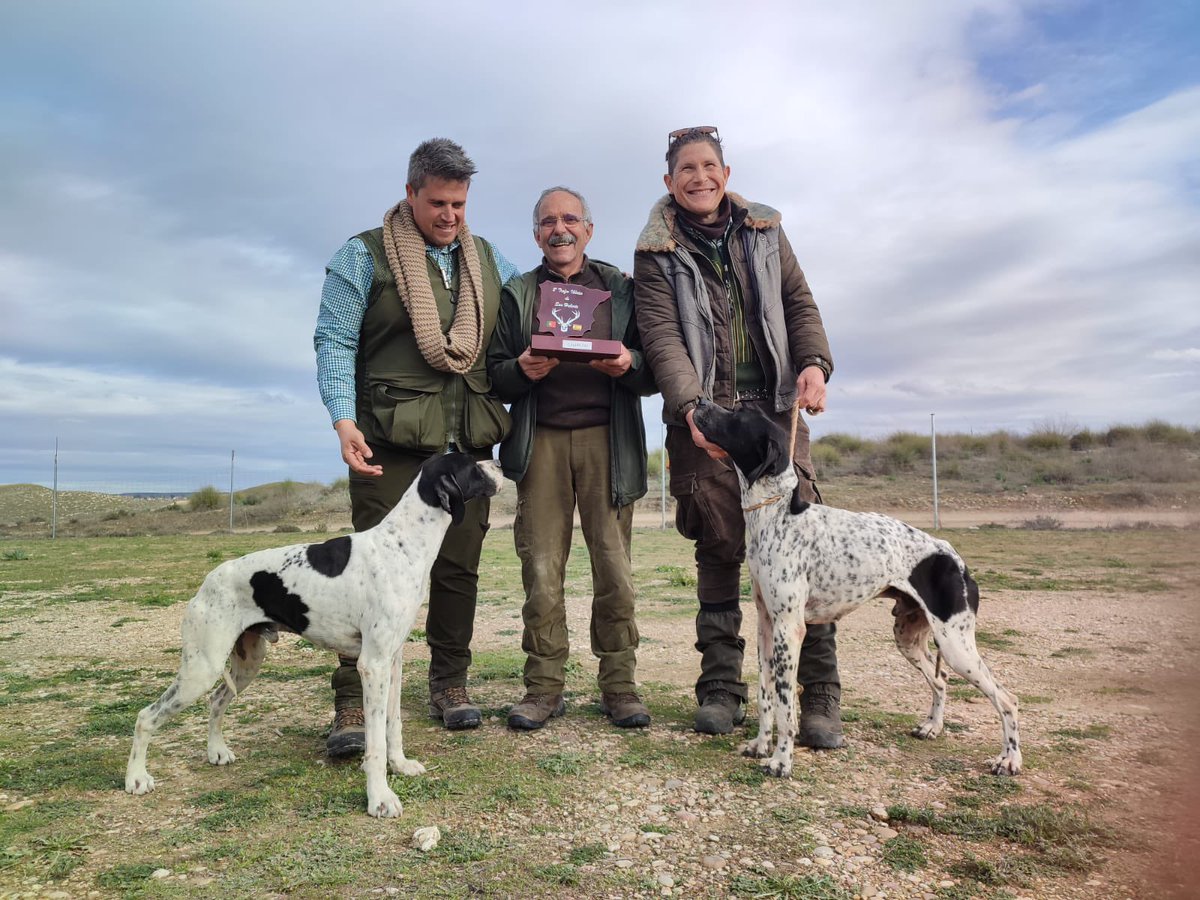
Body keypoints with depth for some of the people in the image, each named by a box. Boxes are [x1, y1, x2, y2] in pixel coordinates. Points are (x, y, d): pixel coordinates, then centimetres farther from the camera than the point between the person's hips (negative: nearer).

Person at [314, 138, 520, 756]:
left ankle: (449, 684, 23)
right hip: (391, 442, -4)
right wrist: (344, 419, -17)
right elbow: (334, 341, -4)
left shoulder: (488, 260, 17)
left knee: (459, 566, 8)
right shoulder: (364, 256, 2)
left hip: (467, 441, 4)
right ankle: (353, 703, 3)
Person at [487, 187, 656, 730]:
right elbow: (495, 375, 12)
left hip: (605, 437, 0)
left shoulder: (619, 288, 16)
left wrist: (629, 363, -11)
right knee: (541, 571, -1)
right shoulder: (517, 294, 18)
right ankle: (544, 687, 8)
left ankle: (619, 686, 6)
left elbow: (652, 373, 11)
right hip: (540, 440, 1)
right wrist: (522, 370, -10)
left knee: (614, 567, -4)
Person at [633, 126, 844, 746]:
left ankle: (821, 694, -2)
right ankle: (720, 688, 11)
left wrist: (814, 363, -7)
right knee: (718, 548, 0)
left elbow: (799, 303, 14)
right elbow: (662, 336, -8)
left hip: (775, 407, 2)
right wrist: (690, 406, -24)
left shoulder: (764, 232, 17)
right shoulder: (657, 252, 5)